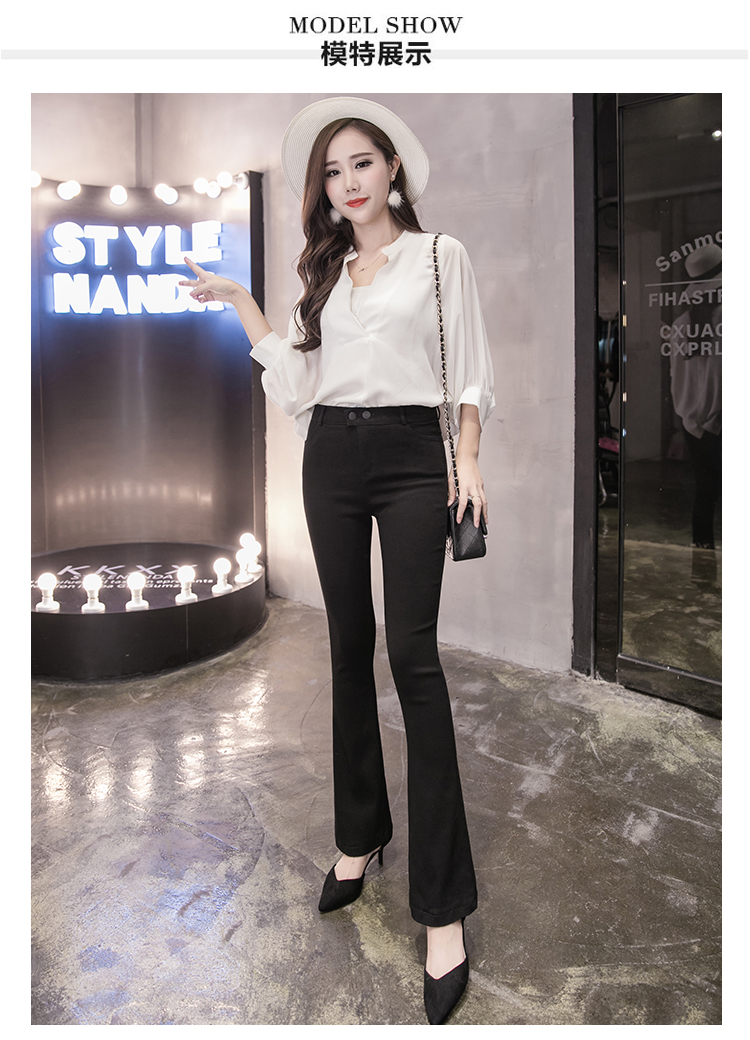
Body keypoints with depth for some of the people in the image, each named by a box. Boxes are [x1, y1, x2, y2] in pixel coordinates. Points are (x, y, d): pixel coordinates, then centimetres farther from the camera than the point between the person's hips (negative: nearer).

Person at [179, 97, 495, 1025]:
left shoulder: (439, 254, 7)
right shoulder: (324, 269, 18)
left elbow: (467, 366, 3)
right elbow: (298, 378, 12)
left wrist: (468, 458, -7)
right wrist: (239, 304, 12)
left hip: (412, 454, -4)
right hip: (332, 457, 5)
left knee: (412, 653, -12)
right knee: (350, 648, 8)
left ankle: (443, 906, -5)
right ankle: (360, 835, 24)